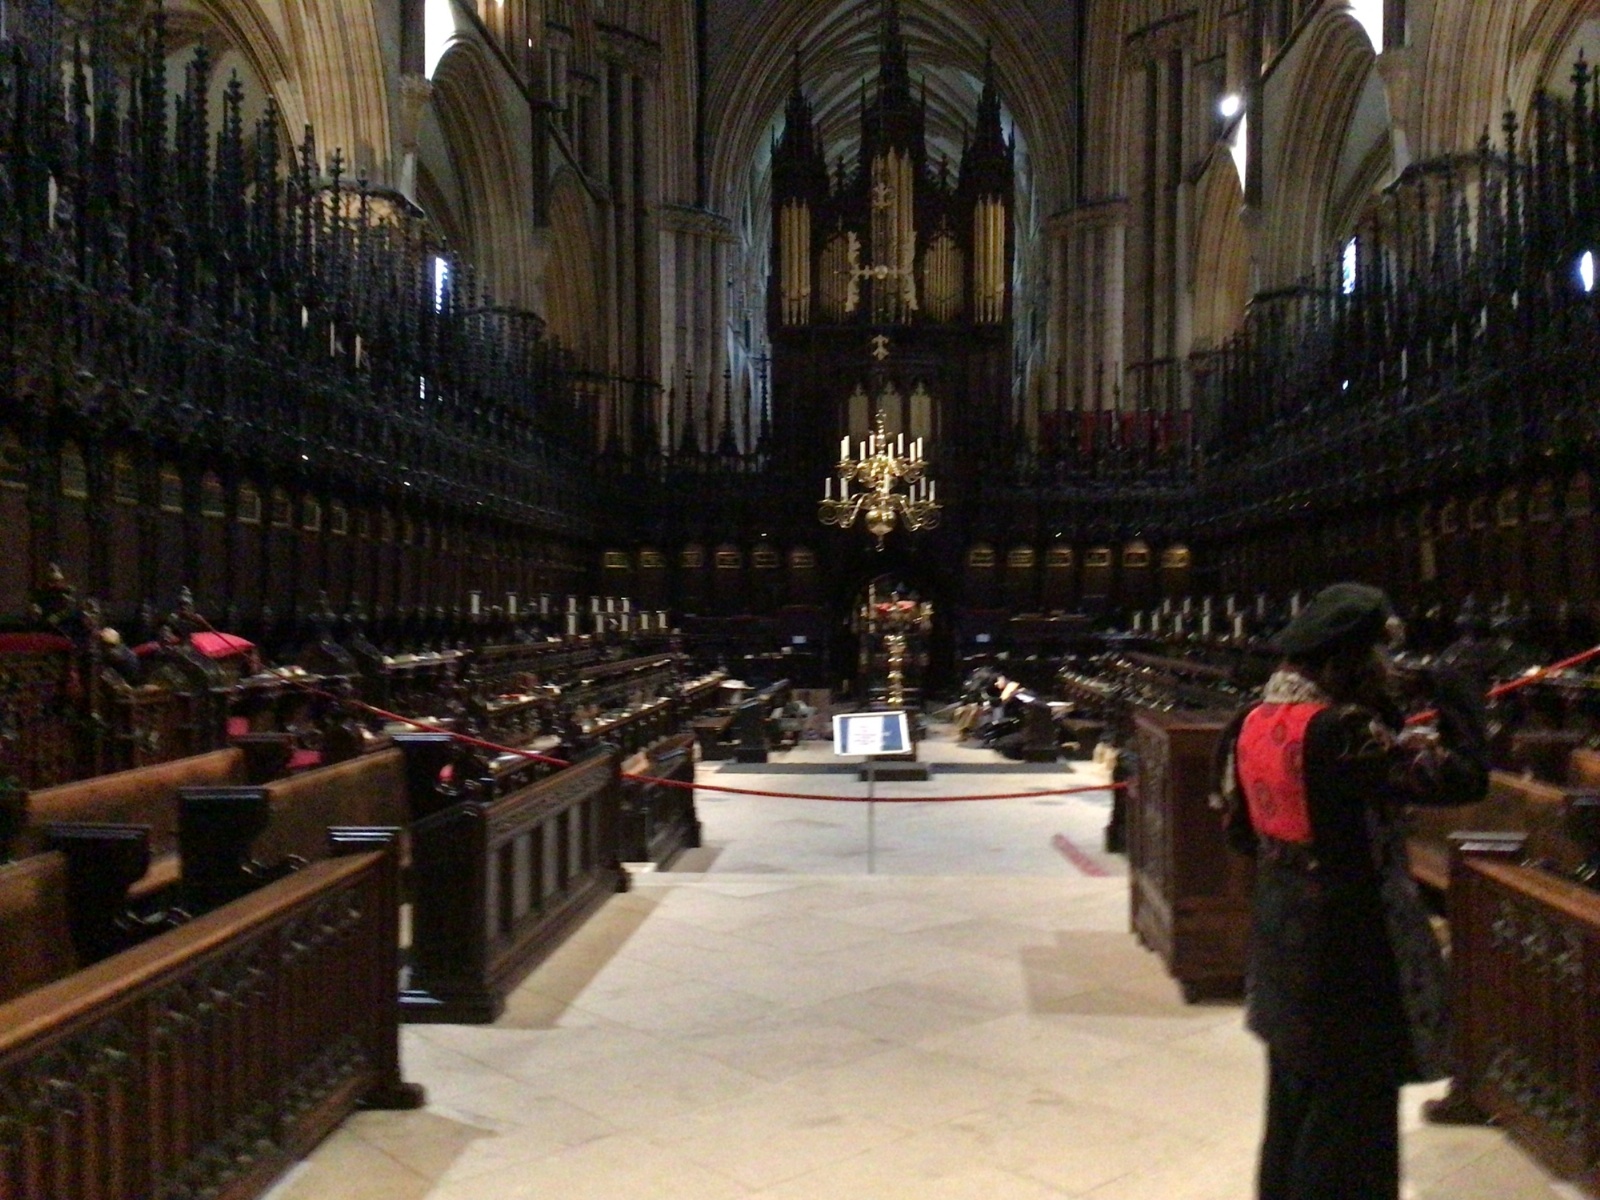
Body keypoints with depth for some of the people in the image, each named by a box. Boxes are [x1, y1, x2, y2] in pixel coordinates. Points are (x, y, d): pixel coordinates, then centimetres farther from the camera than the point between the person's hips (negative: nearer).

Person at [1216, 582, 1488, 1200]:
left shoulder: (1254, 723, -1)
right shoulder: (1341, 730, -25)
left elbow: (1239, 824, 8)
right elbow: (1463, 777, -22)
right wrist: (1455, 697, -9)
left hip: (1280, 929, 8)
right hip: (1349, 938, -8)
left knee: (1294, 1090, 24)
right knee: (1351, 1099, 8)